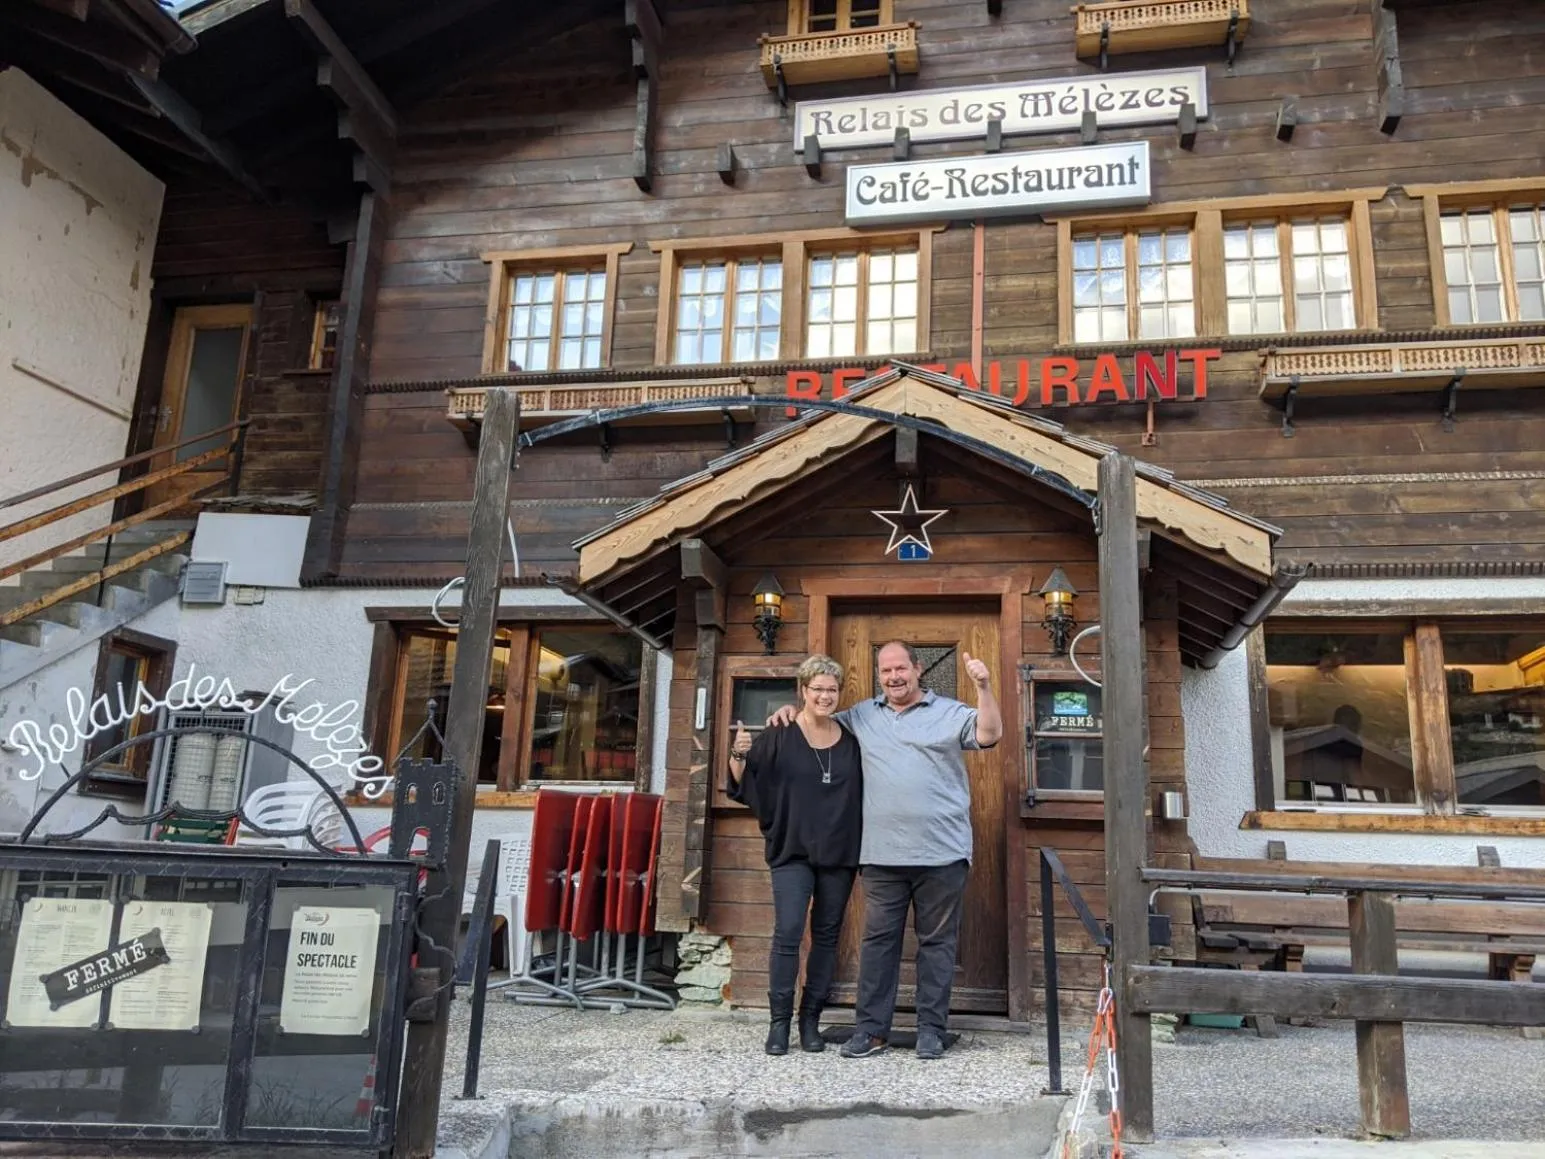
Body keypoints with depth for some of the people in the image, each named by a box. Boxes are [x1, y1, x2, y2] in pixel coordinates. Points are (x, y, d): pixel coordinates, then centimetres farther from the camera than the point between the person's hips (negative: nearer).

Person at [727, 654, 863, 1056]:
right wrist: (739, 755, -23)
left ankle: (811, 1019, 18)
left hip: (839, 855, 3)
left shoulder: (850, 740, 6)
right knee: (788, 933, -10)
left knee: (827, 936, 8)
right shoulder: (779, 735, -3)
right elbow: (742, 782, -5)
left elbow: (862, 793, 16)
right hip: (793, 850, -3)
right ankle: (779, 1021, 1)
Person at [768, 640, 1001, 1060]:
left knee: (937, 942, 5)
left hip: (942, 853, -2)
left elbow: (989, 734, -9)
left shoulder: (949, 713, 4)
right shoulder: (862, 716, 14)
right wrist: (793, 712, 8)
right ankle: (870, 1029, 11)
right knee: (878, 940, 5)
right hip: (882, 853, 3)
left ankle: (931, 1029, 14)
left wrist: (983, 687, -21)